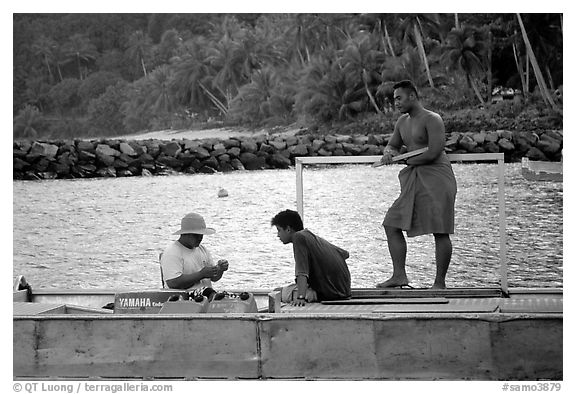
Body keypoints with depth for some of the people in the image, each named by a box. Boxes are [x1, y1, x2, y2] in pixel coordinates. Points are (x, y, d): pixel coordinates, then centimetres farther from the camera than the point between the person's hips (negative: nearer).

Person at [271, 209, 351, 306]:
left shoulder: (299, 237, -12)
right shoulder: (315, 238, 14)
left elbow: (302, 272, -26)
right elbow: (345, 254, 25)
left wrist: (301, 297, -35)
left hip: (329, 293, -9)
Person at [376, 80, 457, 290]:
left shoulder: (431, 119, -10)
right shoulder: (402, 122, 16)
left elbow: (434, 152, -19)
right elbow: (392, 145, 27)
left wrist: (408, 161, -6)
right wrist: (389, 153, 2)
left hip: (436, 178, -9)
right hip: (414, 182, 9)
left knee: (440, 231, -8)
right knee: (392, 224, 3)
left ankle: (440, 282, -3)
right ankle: (399, 276, 5)